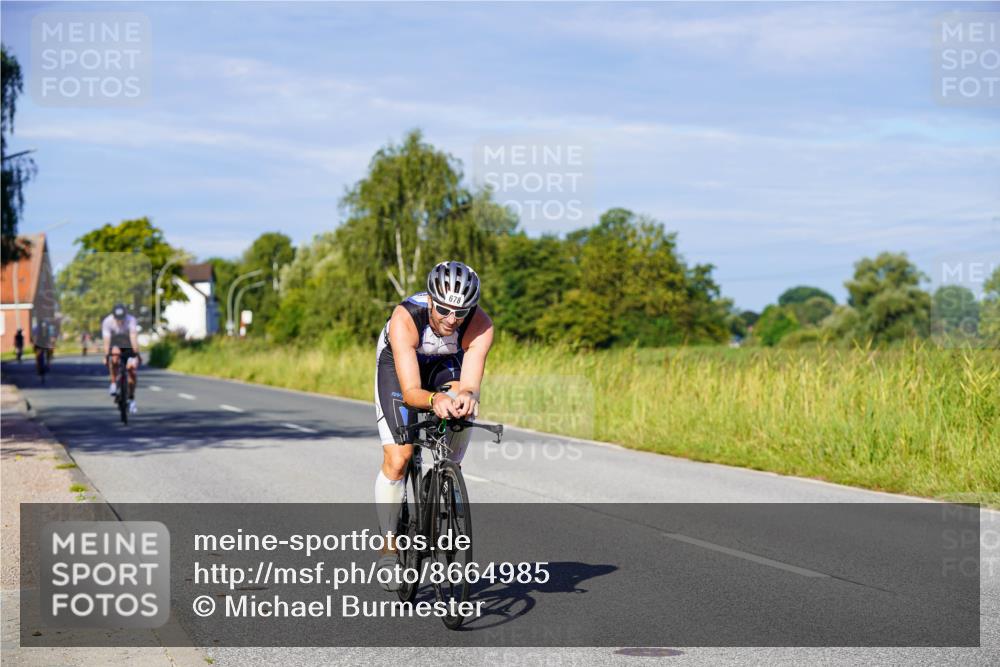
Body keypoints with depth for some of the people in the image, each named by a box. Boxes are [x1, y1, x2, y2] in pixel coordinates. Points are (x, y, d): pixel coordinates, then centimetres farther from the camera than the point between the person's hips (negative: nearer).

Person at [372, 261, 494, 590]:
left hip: (447, 365, 3)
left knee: (462, 401, -32)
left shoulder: (481, 326, -33)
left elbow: (470, 385, -40)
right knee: (398, 459, -14)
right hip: (398, 366, -3)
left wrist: (465, 396, -63)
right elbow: (410, 391, -45)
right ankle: (389, 545, 3)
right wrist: (434, 399, -66)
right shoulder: (405, 319, -40)